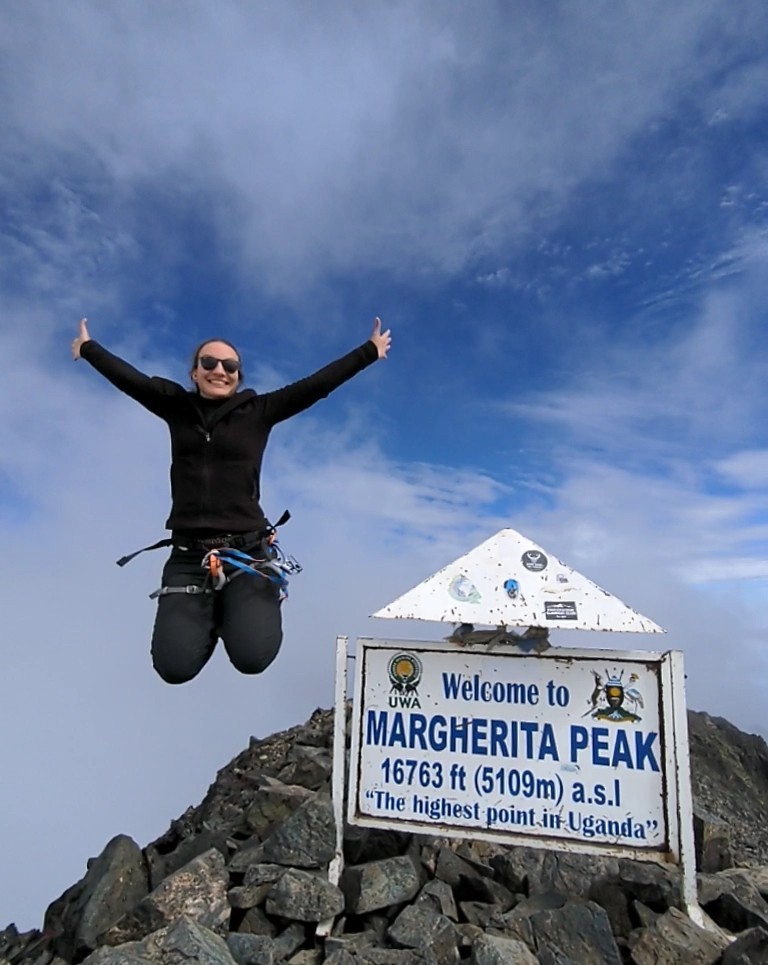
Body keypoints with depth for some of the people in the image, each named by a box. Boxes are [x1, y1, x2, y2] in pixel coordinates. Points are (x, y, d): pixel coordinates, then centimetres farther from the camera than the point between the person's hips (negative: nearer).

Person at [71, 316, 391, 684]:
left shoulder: (259, 410, 1)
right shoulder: (176, 406, 7)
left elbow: (317, 384, 0)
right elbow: (129, 378, 15)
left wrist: (370, 351, 0)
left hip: (248, 550, -2)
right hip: (188, 554, 2)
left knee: (252, 657, -14)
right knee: (175, 666, -7)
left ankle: (256, 600, 21)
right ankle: (209, 614, 26)